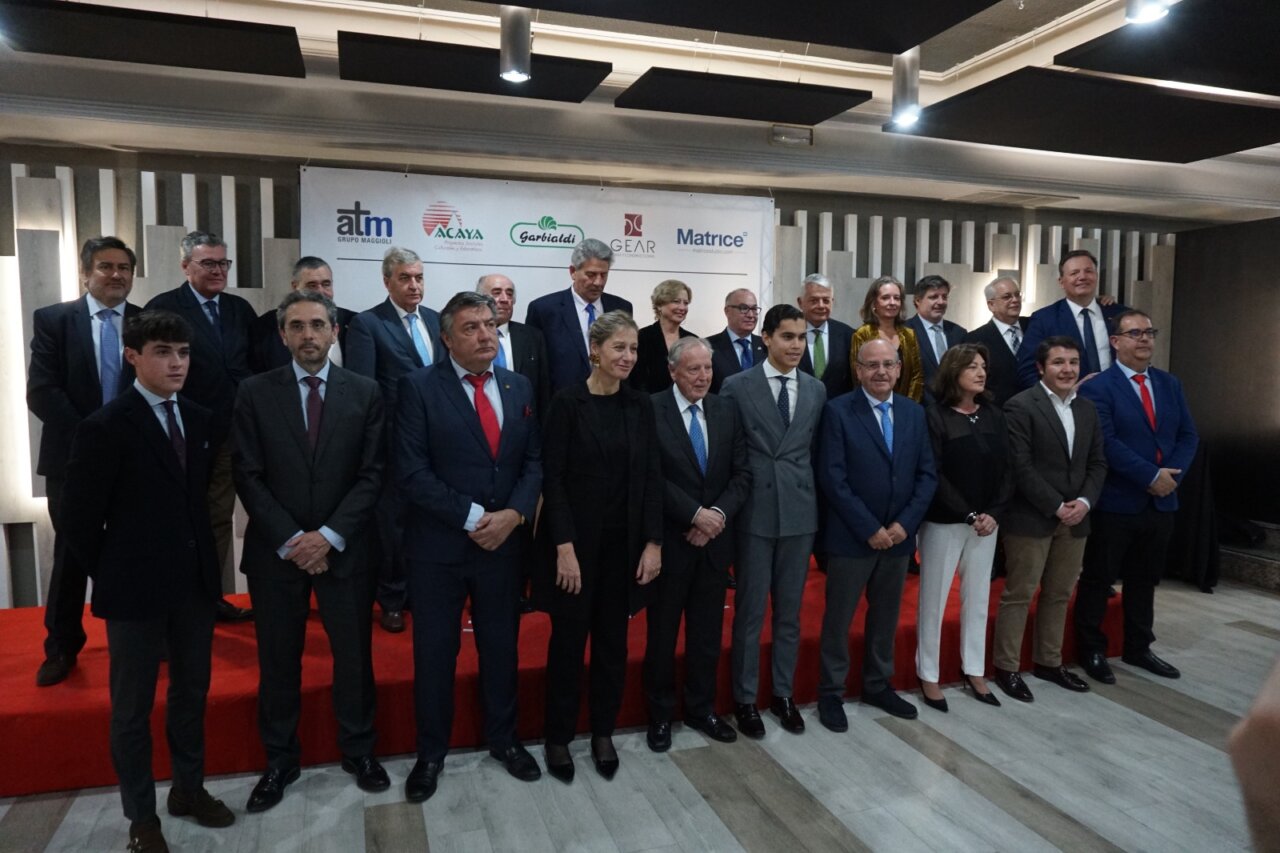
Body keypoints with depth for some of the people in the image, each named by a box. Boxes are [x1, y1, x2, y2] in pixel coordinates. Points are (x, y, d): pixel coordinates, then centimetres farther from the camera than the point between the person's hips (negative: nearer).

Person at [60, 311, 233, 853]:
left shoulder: (200, 421, 4)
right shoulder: (105, 427, -13)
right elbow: (78, 518, -10)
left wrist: (203, 559, 5)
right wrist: (112, 576, -4)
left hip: (196, 583, 5)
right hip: (136, 589, -5)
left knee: (192, 692, 18)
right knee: (133, 707, 11)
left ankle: (189, 788, 37)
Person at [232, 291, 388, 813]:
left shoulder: (364, 392, 0)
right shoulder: (255, 392, 0)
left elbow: (372, 474, -3)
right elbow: (248, 476, -4)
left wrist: (330, 535, -12)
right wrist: (289, 540, -12)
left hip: (345, 549, 0)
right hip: (276, 550, 0)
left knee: (354, 655, 10)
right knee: (278, 661, 11)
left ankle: (358, 751, 29)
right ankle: (280, 760, 29)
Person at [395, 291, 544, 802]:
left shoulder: (520, 388, 6)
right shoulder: (419, 387, -7)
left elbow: (534, 461, 5)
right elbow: (411, 472, -14)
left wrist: (512, 515, -12)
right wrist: (471, 517, -17)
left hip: (503, 543, 4)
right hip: (438, 547, -3)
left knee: (501, 648, 16)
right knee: (434, 654, 10)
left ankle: (503, 739, 37)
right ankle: (431, 752, 30)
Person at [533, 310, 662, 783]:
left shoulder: (640, 406, 3)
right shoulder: (567, 403, -9)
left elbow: (652, 477, 4)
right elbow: (552, 478, -11)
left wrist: (653, 543, -2)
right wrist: (564, 547, -16)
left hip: (624, 541, 4)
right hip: (577, 539, -4)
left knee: (613, 639, 13)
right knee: (568, 639, 8)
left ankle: (603, 733, 30)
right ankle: (558, 736, 25)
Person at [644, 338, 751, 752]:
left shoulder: (727, 410, 6)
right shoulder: (651, 410, -10)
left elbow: (742, 472, 3)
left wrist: (718, 514, -12)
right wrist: (695, 514, -18)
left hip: (714, 540, 4)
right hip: (669, 540, -4)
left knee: (708, 632, 15)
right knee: (663, 633, 10)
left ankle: (701, 708, 32)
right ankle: (660, 714, 27)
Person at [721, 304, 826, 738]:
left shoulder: (816, 389, 7)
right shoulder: (737, 386, -5)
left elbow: (817, 448, 11)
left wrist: (808, 489, 3)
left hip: (800, 511, 4)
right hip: (754, 512, -3)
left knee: (790, 611, 14)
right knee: (750, 611, 6)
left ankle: (783, 694, 30)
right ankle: (745, 698, 22)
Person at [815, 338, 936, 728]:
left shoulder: (914, 412, 6)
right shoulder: (838, 410, -9)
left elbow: (927, 474, 4)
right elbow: (832, 478, -14)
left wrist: (905, 523, -9)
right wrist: (870, 528, -16)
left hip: (899, 535, 5)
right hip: (851, 536, -5)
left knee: (886, 616, 17)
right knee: (838, 618, 7)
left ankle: (878, 685, 34)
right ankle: (831, 692, 22)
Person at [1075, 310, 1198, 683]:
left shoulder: (1170, 384, 12)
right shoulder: (1097, 387, -9)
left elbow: (1188, 436, 8)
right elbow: (1106, 443, -18)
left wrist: (1171, 475, -9)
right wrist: (1151, 476, -18)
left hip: (1162, 501, 6)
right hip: (1115, 502, -6)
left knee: (1144, 579, 17)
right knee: (1098, 579, 4)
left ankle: (1138, 648, 30)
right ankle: (1092, 650, 17)